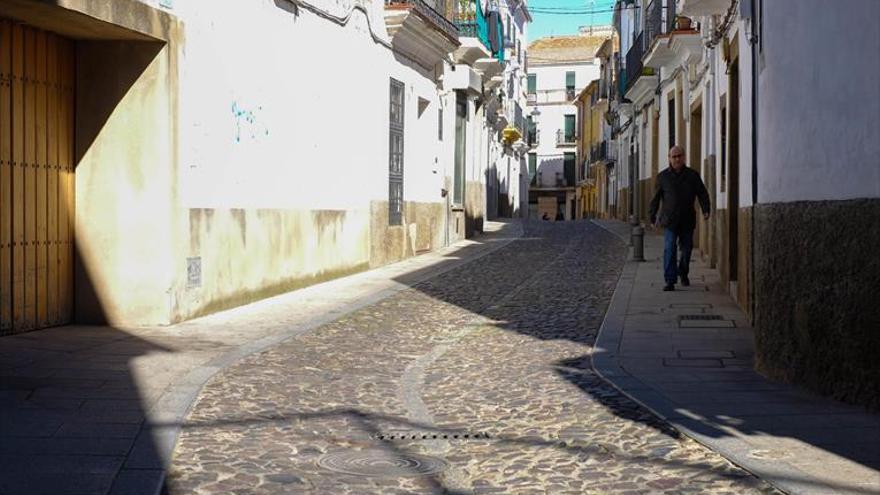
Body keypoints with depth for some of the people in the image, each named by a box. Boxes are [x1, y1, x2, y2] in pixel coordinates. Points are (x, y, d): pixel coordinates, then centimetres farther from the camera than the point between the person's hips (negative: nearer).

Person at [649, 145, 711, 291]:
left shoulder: (693, 175, 4)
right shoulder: (663, 176, 3)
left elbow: (702, 194, 4)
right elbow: (656, 197, 9)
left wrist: (705, 210, -11)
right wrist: (653, 216, 9)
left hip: (687, 220, 2)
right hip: (670, 220, -2)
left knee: (686, 249, 11)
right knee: (669, 249, -12)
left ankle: (683, 273, 37)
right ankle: (670, 281, -15)